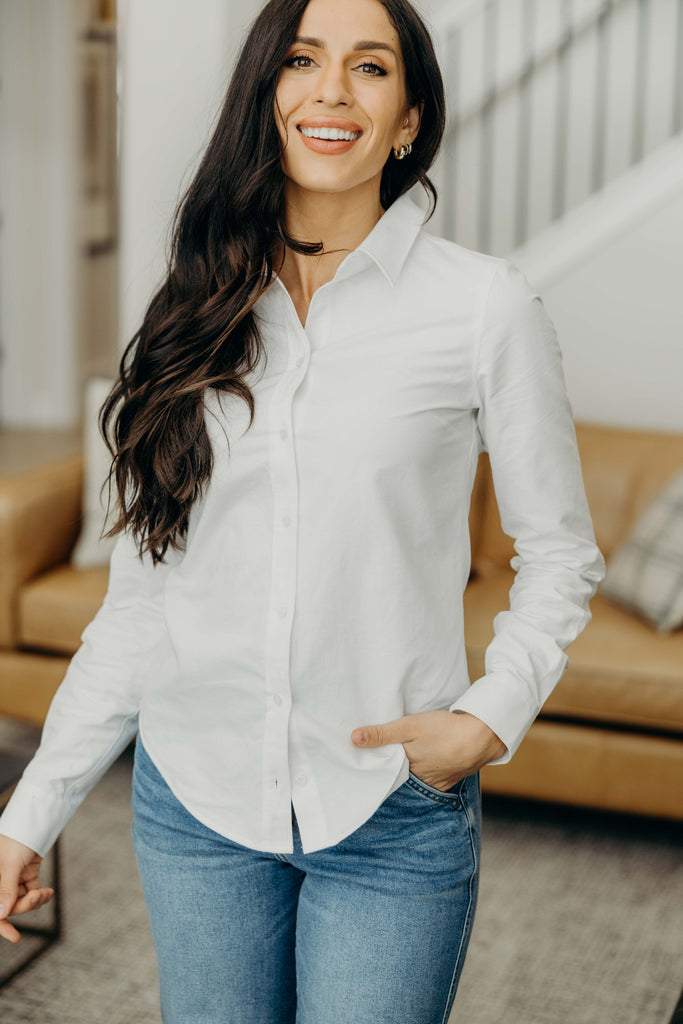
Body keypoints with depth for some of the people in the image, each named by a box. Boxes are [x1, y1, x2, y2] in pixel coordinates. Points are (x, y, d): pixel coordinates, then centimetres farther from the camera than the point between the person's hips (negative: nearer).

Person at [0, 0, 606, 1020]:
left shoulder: (488, 305, -7)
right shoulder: (200, 314, 2)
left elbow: (559, 553, 2)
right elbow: (141, 590, 6)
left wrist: (490, 718, -14)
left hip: (393, 814, -3)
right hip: (194, 795, 3)